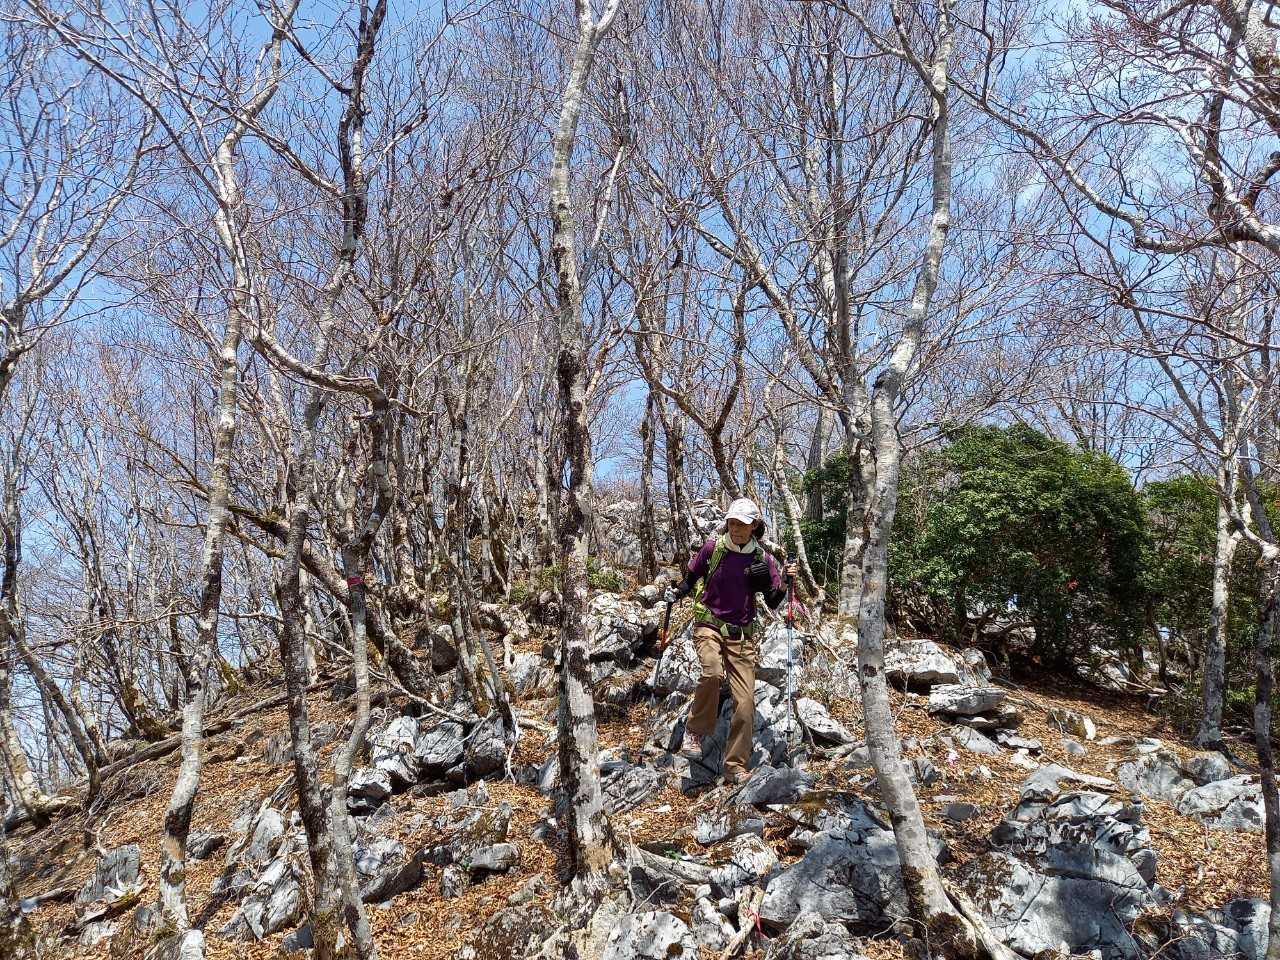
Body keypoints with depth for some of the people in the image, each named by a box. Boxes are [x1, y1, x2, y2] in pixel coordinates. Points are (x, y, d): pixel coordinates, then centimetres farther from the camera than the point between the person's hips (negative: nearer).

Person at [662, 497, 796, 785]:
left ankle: (735, 767, 10)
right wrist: (676, 592, -6)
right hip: (709, 625, -2)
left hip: (742, 634, 2)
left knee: (745, 702, -3)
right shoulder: (713, 547, -2)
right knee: (712, 672, -33)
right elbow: (691, 577, 13)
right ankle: (694, 731, -10)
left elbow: (773, 603, 4)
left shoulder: (762, 559, 0)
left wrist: (785, 581, -13)